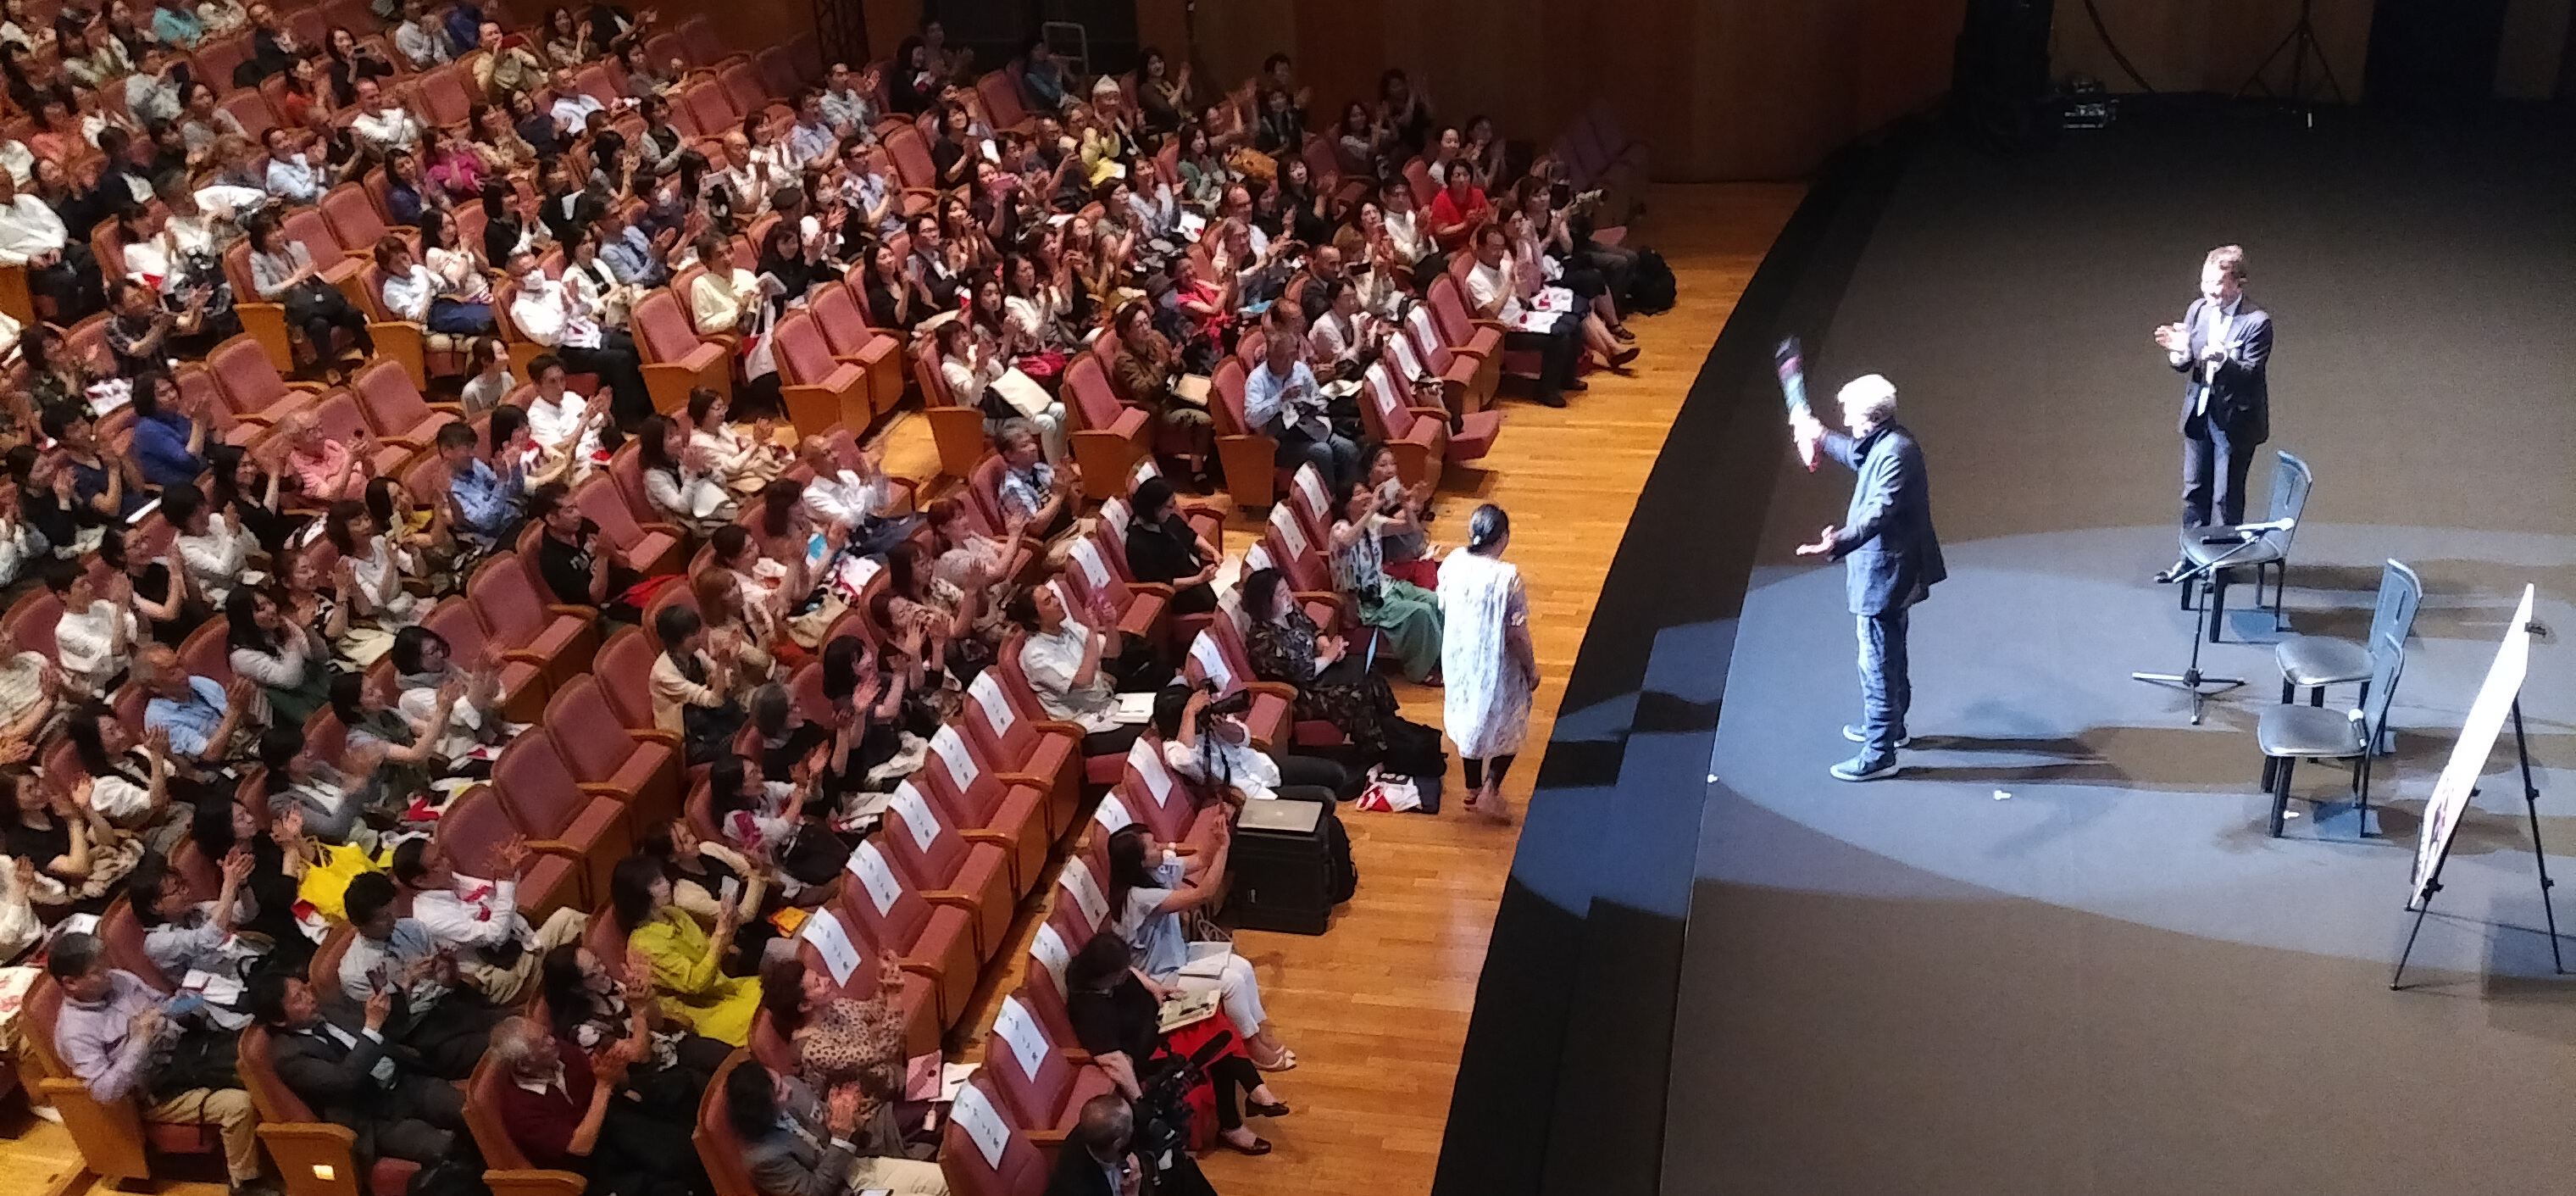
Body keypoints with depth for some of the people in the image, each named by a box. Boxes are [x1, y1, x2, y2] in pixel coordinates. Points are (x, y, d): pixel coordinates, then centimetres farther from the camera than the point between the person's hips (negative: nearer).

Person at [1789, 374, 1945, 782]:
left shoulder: (1897, 452, -26)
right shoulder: (1882, 443, 5)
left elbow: (1880, 511, -38)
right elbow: (1860, 457, 30)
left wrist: (1839, 542, -51)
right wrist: (1823, 439, 41)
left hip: (1885, 576, -11)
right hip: (1885, 572, 11)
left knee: (1877, 663, -2)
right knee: (1889, 654, 26)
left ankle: (1879, 754, 6)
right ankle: (1889, 725, 45)